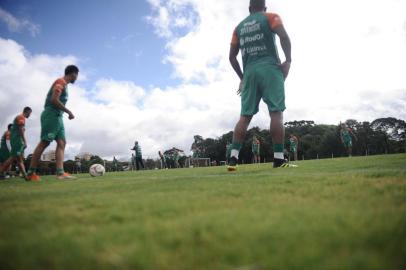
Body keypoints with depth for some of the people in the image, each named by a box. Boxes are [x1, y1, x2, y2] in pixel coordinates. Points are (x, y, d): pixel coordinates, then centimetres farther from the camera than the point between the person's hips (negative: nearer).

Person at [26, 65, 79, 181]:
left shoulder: (64, 84, 22)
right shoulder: (61, 82, -7)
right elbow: (54, 99, -18)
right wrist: (69, 111, -13)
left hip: (57, 117, 10)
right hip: (51, 115, -10)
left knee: (62, 143, -2)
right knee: (44, 143, -9)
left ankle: (60, 172, -11)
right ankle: (31, 173, -4)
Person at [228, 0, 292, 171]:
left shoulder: (239, 27, 21)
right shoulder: (271, 17, 10)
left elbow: (232, 57, 16)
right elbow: (284, 37, -10)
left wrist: (242, 77, 22)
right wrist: (288, 61, -3)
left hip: (249, 72, 4)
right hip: (269, 69, -4)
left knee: (245, 116, 1)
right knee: (276, 113, -6)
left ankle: (233, 159, -7)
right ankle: (279, 159, -11)